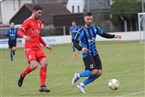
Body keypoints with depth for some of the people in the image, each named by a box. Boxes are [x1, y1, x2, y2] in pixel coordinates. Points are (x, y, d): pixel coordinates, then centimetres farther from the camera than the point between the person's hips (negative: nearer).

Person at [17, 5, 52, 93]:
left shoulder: (39, 22, 18)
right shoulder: (28, 21, -4)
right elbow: (20, 31, -15)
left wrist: (45, 45, 22)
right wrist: (24, 36, -37)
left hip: (38, 47, 7)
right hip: (29, 48, -7)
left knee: (44, 63, -13)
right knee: (34, 65, -23)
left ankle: (42, 86, -8)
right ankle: (22, 76, 8)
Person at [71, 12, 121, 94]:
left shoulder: (95, 28, 3)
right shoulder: (82, 31, -15)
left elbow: (104, 35, 18)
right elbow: (75, 43, -19)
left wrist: (114, 36, 3)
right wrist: (81, 48, -39)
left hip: (95, 53, 7)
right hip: (87, 54, -7)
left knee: (99, 73, -3)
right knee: (94, 71, -20)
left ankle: (82, 85, 9)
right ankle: (78, 75, 5)